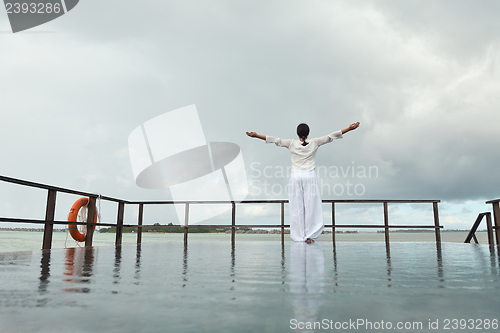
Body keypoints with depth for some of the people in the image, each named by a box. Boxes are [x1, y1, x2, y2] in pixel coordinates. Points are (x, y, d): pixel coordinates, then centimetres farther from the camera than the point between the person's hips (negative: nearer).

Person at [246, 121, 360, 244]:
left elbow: (275, 140, -3)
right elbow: (330, 136, 2)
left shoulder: (292, 144, -1)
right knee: (310, 206, 3)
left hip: (296, 177, 0)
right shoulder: (314, 143, 0)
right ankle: (309, 236, 3)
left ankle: (299, 236, 10)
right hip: (310, 176, 0)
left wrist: (256, 135, 0)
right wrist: (349, 128, 7)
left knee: (297, 207, 5)